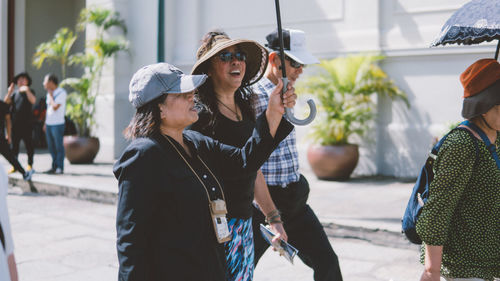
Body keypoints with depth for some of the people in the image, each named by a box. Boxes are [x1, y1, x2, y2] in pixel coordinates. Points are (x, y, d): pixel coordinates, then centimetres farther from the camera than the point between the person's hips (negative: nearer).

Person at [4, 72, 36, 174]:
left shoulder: (30, 91, 4)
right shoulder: (14, 92, 13)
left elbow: (33, 101, -16)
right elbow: (6, 102, 3)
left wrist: (27, 91, -28)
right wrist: (9, 92, -11)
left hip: (27, 123, -3)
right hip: (15, 123, 3)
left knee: (29, 144, 1)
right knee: (14, 144, 4)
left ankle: (30, 164, 9)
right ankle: (14, 166, 9)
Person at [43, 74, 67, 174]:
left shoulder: (62, 93, -11)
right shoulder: (50, 93, 14)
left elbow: (55, 107, -20)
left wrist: (50, 95, -9)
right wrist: (45, 123, 17)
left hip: (57, 124, -8)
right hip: (49, 124, 8)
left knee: (59, 146, -4)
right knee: (51, 146, 9)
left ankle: (60, 167, 1)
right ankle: (54, 167, 16)